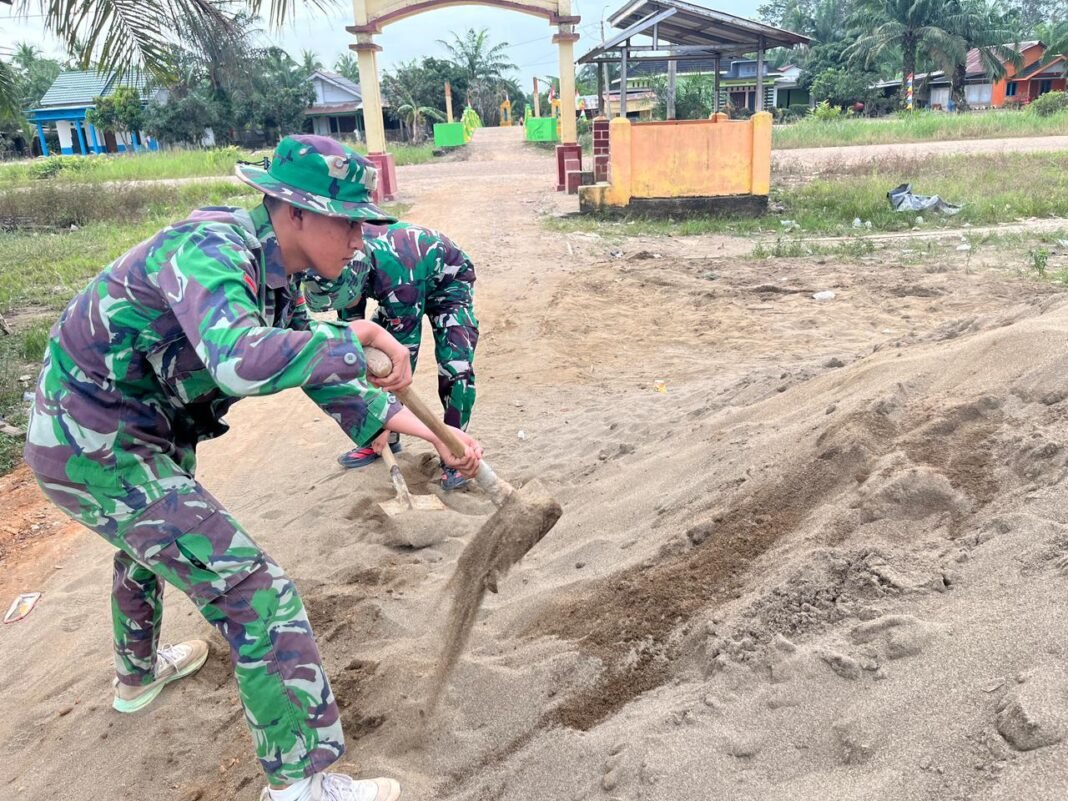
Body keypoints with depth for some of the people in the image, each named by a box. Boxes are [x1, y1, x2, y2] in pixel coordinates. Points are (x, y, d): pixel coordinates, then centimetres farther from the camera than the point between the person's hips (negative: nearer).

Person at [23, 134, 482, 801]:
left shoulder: (275, 274, 0)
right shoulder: (208, 251, -28)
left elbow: (324, 378, 5)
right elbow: (242, 360, -49)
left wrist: (430, 432, -1)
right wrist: (359, 337, -35)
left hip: (146, 431, 10)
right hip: (97, 450, -10)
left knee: (155, 536, 35)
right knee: (254, 592, -11)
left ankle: (139, 672, 64)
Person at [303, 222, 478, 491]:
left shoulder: (398, 277, -44)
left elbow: (406, 346, -34)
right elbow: (350, 322, -6)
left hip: (448, 281, -6)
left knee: (456, 367, -23)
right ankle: (384, 439, 16)